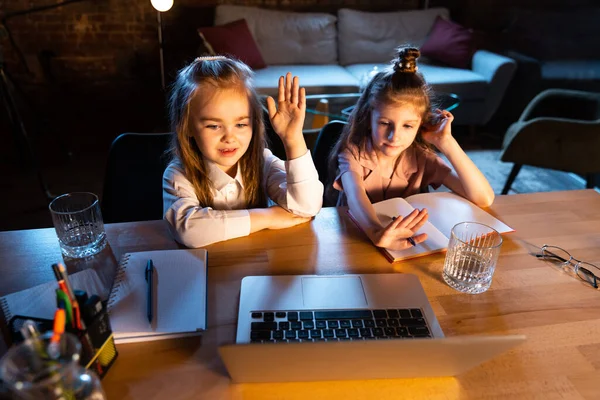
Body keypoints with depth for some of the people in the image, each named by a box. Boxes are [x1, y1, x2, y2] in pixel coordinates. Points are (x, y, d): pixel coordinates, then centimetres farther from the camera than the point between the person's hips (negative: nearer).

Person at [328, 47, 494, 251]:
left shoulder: (421, 158, -6)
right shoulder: (353, 153, -13)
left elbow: (484, 198, -12)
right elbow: (355, 196, -34)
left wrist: (446, 142, -18)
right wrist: (377, 233, -53)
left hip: (407, 246, 3)